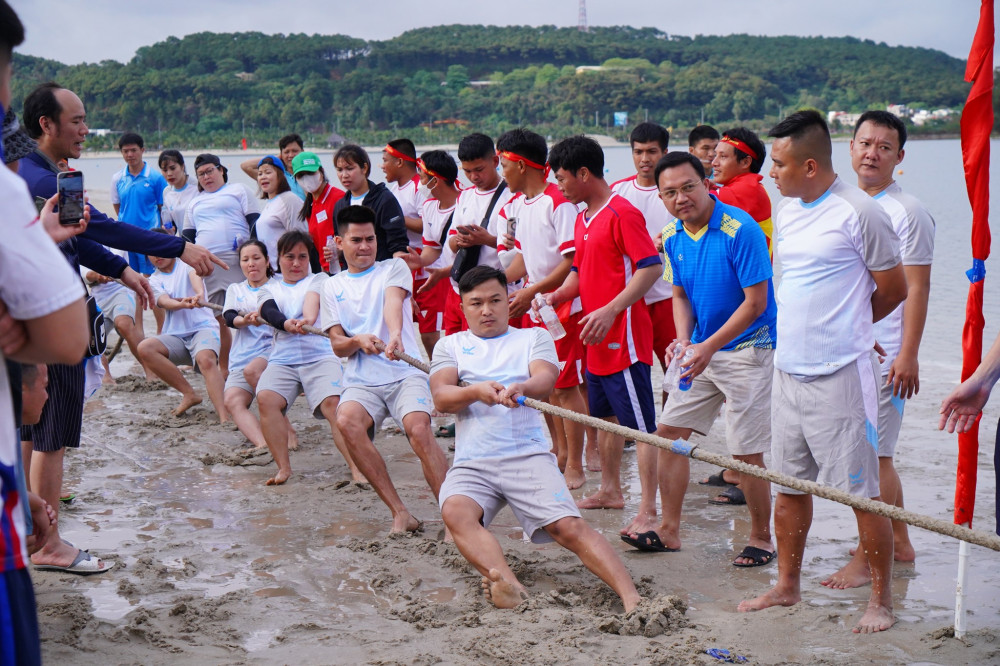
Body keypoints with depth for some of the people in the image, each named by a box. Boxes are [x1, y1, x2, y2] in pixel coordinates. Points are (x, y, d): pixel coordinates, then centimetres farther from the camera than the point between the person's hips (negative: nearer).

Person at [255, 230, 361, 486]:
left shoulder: (318, 279, 17)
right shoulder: (269, 289, 21)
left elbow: (312, 299, -7)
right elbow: (269, 311, -2)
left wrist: (308, 319, -31)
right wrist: (287, 324, -26)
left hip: (321, 355, -2)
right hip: (282, 359, 2)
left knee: (333, 403, -27)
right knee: (266, 398, -26)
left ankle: (356, 468, -30)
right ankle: (283, 467, -18)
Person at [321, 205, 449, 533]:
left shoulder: (393, 268, 10)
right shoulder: (333, 287, 17)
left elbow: (393, 302, -14)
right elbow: (337, 345, 10)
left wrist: (395, 335, -35)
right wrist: (358, 341, -14)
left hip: (405, 373, -2)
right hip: (361, 381, 2)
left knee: (418, 429, -30)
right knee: (346, 421, -30)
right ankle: (400, 512, -23)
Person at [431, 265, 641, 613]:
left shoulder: (534, 337, 19)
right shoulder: (450, 345, 21)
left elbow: (546, 379, -2)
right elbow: (441, 397, 3)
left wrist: (521, 388, -27)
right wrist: (476, 391, -19)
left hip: (529, 455, -1)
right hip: (472, 463, 1)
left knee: (568, 526, -22)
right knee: (455, 511, -32)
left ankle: (631, 597, -32)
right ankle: (508, 584, -48)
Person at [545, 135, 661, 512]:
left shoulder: (622, 213, -14)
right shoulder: (583, 218, 15)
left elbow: (651, 268, -20)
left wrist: (610, 310, -27)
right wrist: (556, 297, 6)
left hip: (624, 337, -10)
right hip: (597, 341, 10)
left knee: (640, 424, -6)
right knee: (605, 416, 19)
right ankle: (610, 490, 32)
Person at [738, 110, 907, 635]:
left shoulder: (858, 212, -12)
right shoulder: (786, 210, 10)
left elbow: (893, 289, -3)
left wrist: (846, 330, 10)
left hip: (840, 375, -7)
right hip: (788, 371, 7)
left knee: (861, 493, -2)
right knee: (789, 486, 15)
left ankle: (881, 601, 10)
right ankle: (788, 586, 28)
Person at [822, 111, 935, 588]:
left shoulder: (907, 212, -9)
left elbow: (917, 288, -12)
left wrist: (908, 355, -17)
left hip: (884, 354, -8)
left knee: (872, 456, -7)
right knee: (874, 456, 14)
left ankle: (868, 559, -1)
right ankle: (899, 543, 26)